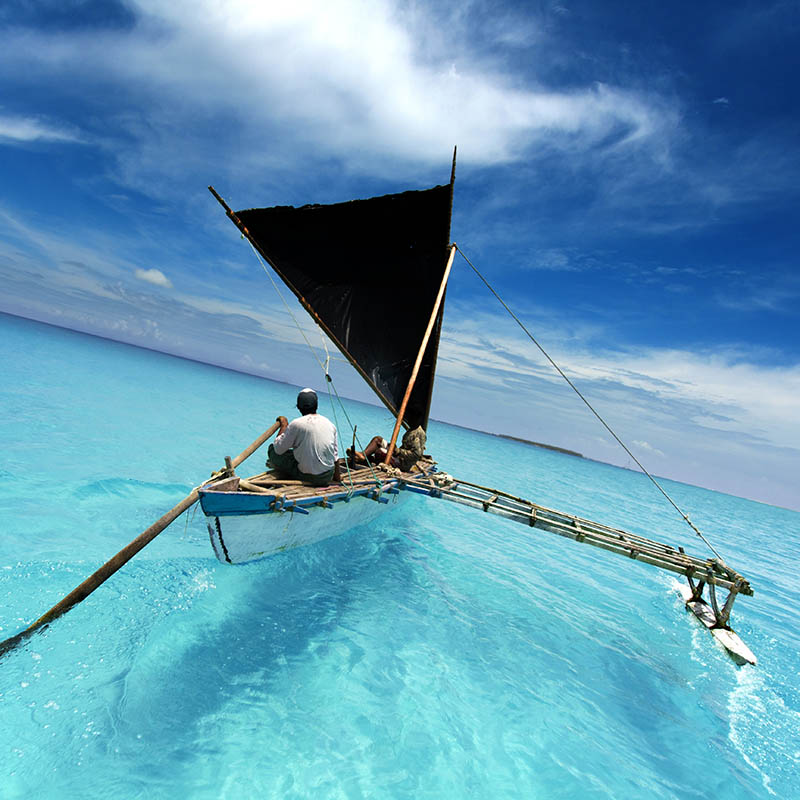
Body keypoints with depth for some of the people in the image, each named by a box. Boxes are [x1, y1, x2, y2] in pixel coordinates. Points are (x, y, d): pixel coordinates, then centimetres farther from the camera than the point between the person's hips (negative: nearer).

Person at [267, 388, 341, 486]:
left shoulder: (296, 424, -12)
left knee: (272, 449, 6)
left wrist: (283, 425, 9)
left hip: (307, 477, -5)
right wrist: (337, 477, 20)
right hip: (328, 477, 5)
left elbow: (278, 449, -3)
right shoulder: (330, 424, 2)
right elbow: (335, 455, 8)